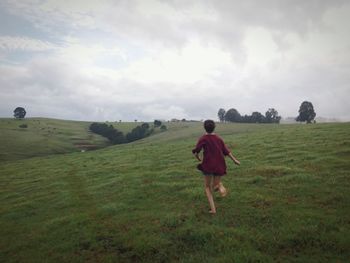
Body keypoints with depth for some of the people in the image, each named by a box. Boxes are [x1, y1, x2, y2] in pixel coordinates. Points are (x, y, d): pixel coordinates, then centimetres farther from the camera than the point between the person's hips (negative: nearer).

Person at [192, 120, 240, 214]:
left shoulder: (203, 139, -6)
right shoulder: (219, 139, 6)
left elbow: (196, 152, -10)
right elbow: (226, 151, 2)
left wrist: (199, 159, 9)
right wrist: (235, 160, 8)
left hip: (208, 165, -3)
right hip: (219, 166, 3)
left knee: (208, 187, 16)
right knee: (215, 187, 20)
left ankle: (213, 209, 3)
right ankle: (220, 186, -18)